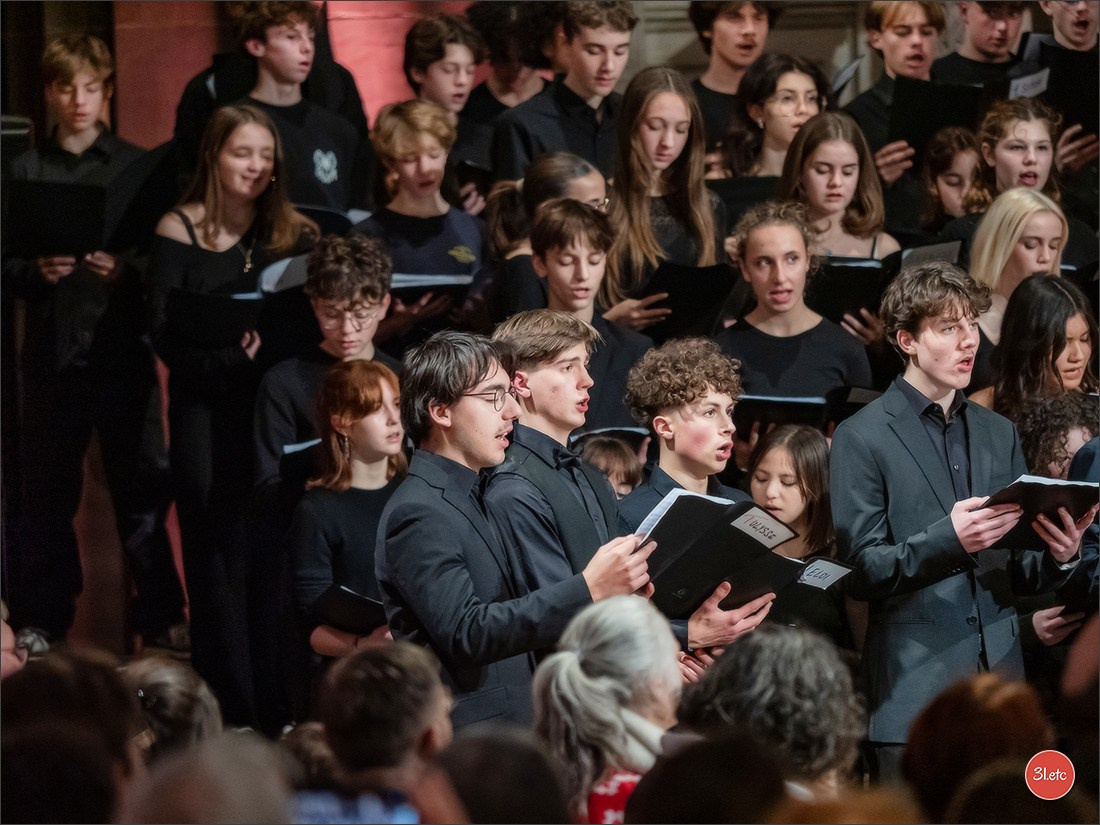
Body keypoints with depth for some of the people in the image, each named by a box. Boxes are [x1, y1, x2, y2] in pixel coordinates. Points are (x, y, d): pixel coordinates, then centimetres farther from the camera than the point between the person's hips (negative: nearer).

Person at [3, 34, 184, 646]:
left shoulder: (137, 168, 3)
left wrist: (129, 270, -17)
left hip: (124, 347, -1)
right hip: (52, 349, 1)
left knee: (142, 484, 1)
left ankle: (160, 615, 9)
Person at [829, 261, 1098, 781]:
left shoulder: (999, 434, 16)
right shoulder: (863, 437, -1)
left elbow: (1018, 572, 17)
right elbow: (859, 571, -7)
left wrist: (1057, 556, -5)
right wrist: (947, 540, -21)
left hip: (1000, 680, 5)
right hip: (913, 694, -5)